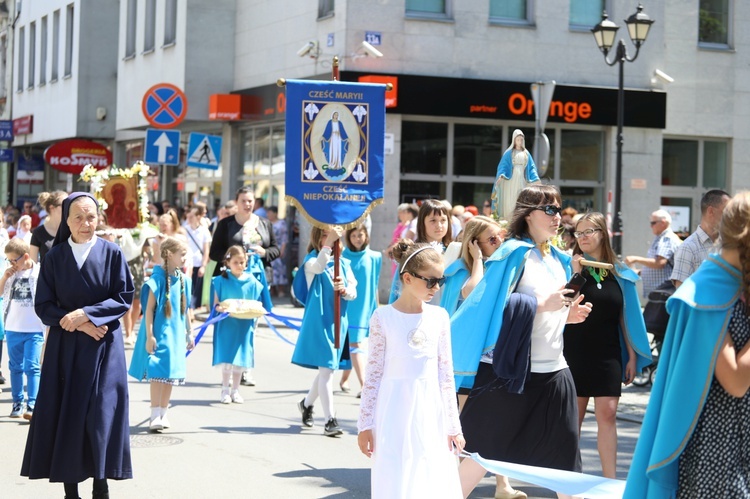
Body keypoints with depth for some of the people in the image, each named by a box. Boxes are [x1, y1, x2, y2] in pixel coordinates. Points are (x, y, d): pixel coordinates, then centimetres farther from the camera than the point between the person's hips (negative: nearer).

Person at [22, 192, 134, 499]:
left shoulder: (112, 253, -2)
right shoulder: (54, 257, 1)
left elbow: (124, 297, -4)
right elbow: (43, 305, 0)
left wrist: (85, 314, -15)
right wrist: (78, 324, -14)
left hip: (103, 347, -1)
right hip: (65, 347, 1)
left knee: (101, 414, -5)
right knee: (66, 414, 0)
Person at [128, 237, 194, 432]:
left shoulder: (183, 280, 6)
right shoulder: (157, 279, -13)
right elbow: (149, 309, -13)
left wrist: (189, 333, 17)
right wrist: (149, 336, -16)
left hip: (176, 333, 6)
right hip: (160, 333, -6)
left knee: (171, 375, 10)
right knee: (158, 373, -9)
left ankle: (163, 413, 19)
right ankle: (155, 416, -6)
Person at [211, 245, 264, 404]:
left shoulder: (252, 282, 4)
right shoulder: (222, 281, -2)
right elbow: (216, 303, -2)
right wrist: (220, 308, -23)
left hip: (244, 325, 2)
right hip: (226, 324, -2)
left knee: (240, 359, 7)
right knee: (227, 357, -2)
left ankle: (235, 390, 18)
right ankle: (225, 390, 9)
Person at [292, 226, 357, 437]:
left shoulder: (343, 263, 10)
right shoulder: (312, 259, -5)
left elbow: (354, 292, 6)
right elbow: (318, 267, -29)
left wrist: (344, 290, -16)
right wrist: (329, 241, -36)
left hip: (339, 321, 6)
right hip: (318, 321, -6)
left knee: (326, 369, 16)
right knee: (326, 369, -11)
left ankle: (307, 403, 41)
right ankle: (330, 420, -9)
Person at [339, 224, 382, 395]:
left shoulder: (374, 257, 3)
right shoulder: (343, 257, -2)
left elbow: (375, 285, 9)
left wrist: (376, 309, 11)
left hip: (366, 308, 2)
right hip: (348, 307, -2)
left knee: (353, 344, 9)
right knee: (354, 344, -8)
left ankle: (344, 379, 24)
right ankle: (364, 384, -14)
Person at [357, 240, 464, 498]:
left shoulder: (439, 317, 4)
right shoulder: (384, 317, -5)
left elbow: (446, 374, 8)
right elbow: (373, 374, -3)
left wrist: (453, 426, 8)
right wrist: (365, 425, -4)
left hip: (431, 416, 3)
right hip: (395, 417, -3)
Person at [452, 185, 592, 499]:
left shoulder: (559, 259, 14)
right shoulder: (514, 252, -9)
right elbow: (495, 304, -18)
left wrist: (568, 314, 3)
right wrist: (541, 304, -20)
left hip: (553, 370, 7)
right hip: (511, 369, -7)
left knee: (562, 457, 7)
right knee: (484, 450, 1)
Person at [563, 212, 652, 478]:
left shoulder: (619, 274, 5)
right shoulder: (571, 266, -1)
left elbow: (626, 317, 10)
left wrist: (632, 356, 8)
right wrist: (576, 274, -18)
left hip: (608, 354, 1)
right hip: (574, 352, -1)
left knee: (607, 414, -5)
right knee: (573, 415, 6)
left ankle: (610, 479, -4)